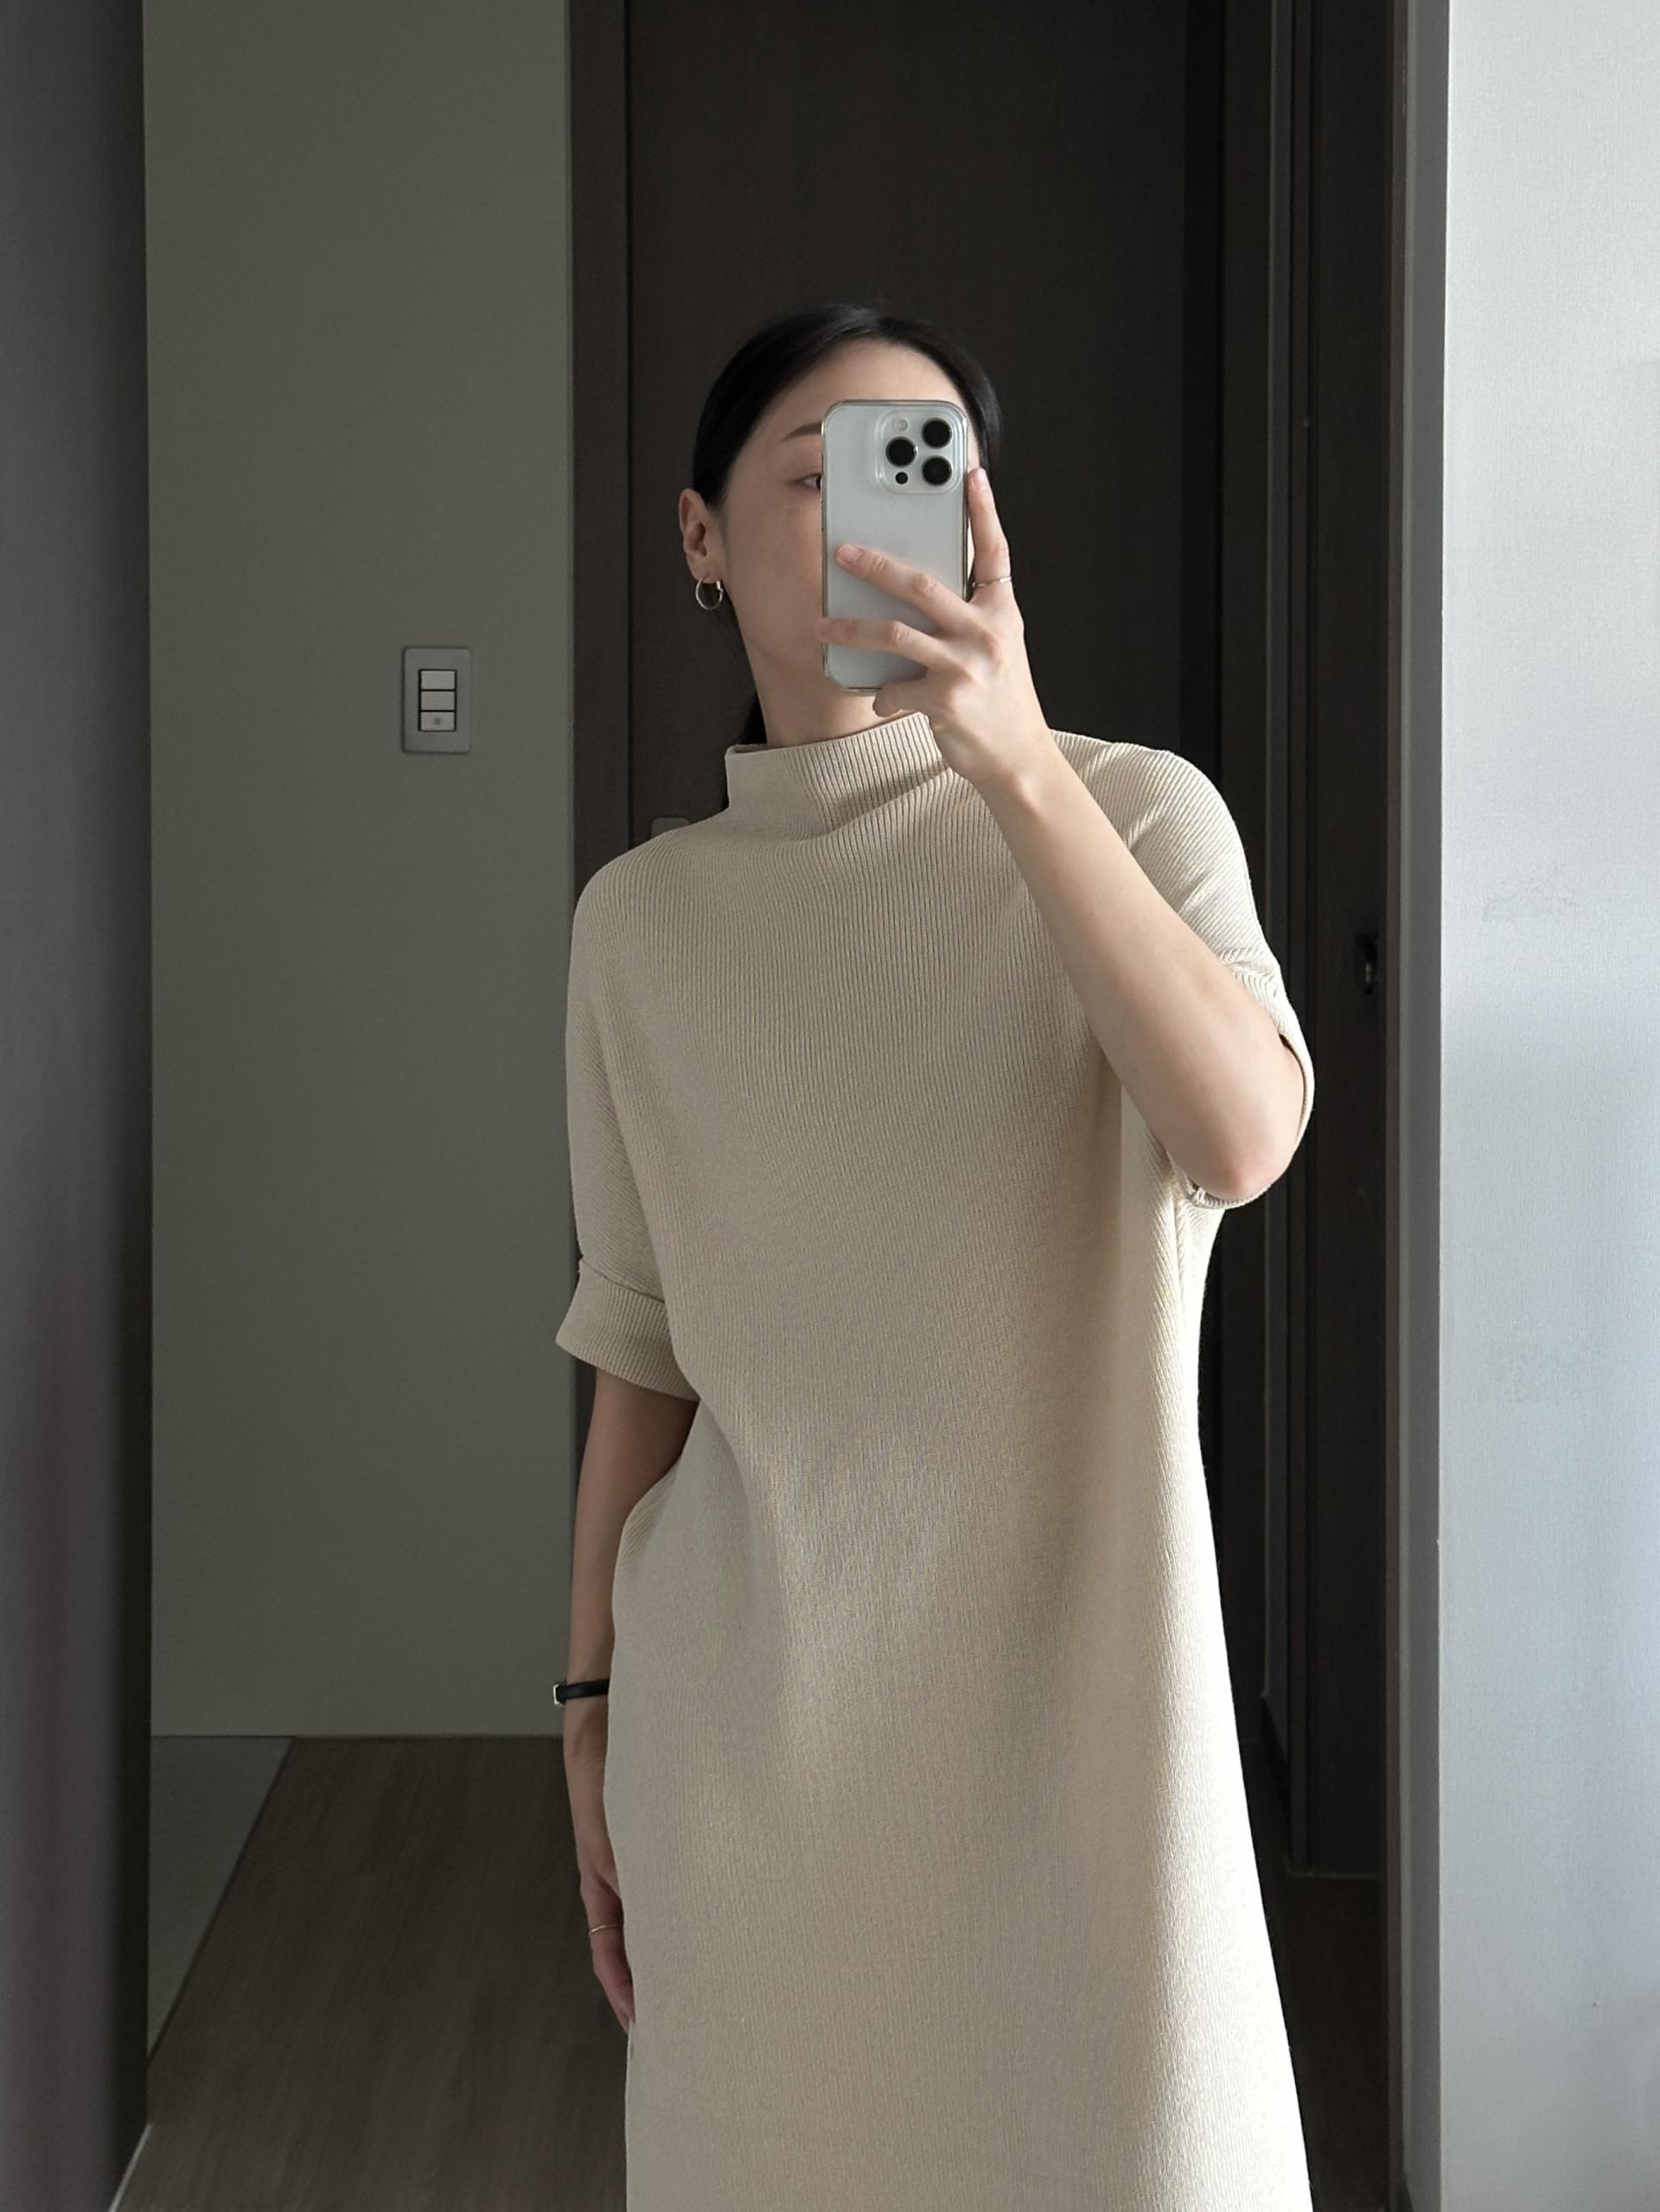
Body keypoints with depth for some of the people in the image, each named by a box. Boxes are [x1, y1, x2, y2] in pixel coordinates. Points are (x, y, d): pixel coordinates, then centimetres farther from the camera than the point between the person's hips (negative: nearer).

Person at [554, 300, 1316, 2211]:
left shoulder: (1132, 813, -4)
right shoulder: (641, 918, 5)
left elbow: (1242, 1139, -24)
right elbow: (641, 1347, 10)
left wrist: (1015, 765, -31)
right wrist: (591, 1710, 10)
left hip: (1064, 1668, -2)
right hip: (751, 1691, 2)